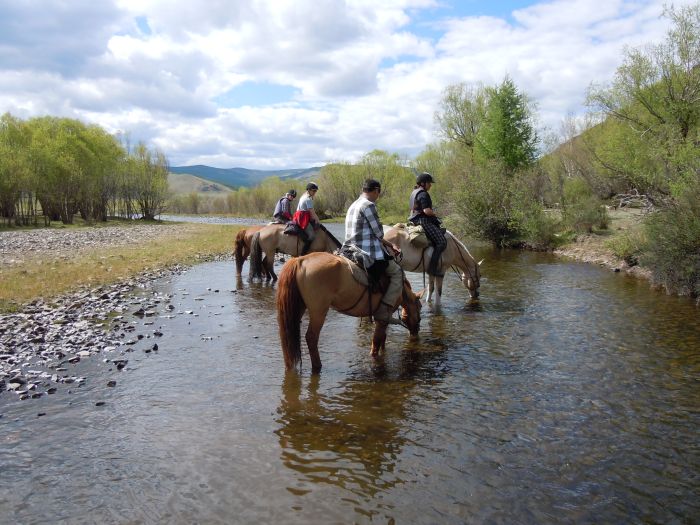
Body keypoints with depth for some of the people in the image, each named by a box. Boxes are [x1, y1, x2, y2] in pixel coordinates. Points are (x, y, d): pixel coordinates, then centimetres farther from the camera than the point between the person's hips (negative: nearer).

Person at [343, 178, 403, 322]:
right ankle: (384, 312, -8)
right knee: (398, 273, 5)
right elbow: (379, 233, -10)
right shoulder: (368, 205, -12)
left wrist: (390, 245, 22)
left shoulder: (353, 205, 18)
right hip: (367, 254, -10)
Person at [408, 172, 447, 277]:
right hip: (424, 221, -11)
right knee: (442, 242, -14)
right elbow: (427, 211, -26)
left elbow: (411, 208, 25)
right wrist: (434, 213, -4)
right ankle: (432, 267, -20)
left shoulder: (414, 192, 18)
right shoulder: (423, 194, -15)